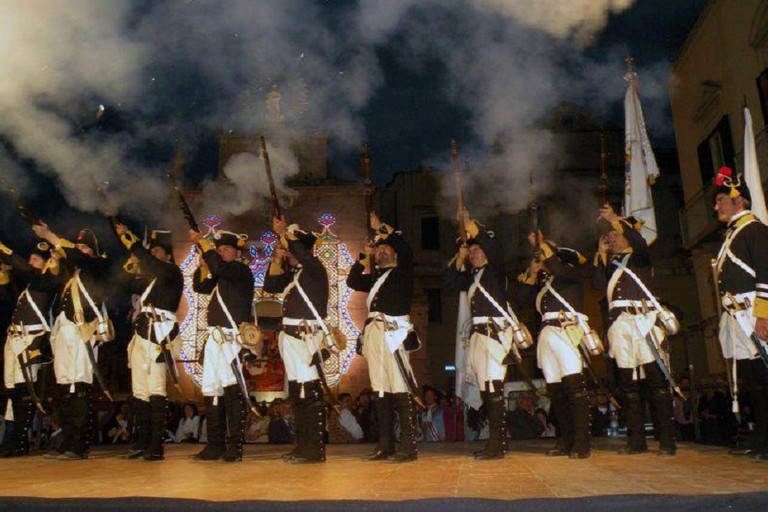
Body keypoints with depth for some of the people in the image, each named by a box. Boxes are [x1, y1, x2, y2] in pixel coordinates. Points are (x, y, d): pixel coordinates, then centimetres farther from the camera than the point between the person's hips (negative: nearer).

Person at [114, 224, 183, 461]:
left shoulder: (172, 273, 0)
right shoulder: (151, 278, 23)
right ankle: (141, 444, 13)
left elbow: (150, 262, -17)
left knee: (155, 389, -12)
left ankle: (157, 447, -11)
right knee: (139, 391, 8)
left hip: (158, 335, -9)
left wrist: (127, 237, -14)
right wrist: (131, 265, 10)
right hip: (141, 335, 9)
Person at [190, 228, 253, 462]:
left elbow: (218, 266, -21)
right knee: (212, 392, 10)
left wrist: (202, 241, -12)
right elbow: (200, 286, 20)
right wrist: (203, 263, 8)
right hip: (214, 339, 9)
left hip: (233, 339, -9)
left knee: (233, 392, -10)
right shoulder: (220, 276, 22)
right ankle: (216, 444, 17)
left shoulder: (241, 271, -4)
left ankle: (235, 446, -7)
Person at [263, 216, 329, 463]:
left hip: (307, 336, -9)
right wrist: (276, 261, 6)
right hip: (291, 336, 9)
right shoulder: (292, 273, 18)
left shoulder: (315, 269, -7)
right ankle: (302, 445, 21)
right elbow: (270, 286, 17)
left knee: (311, 393, -9)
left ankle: (315, 449, -5)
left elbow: (303, 253, -25)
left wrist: (284, 232, -15)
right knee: (296, 393, 12)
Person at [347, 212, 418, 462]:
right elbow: (352, 281, 26)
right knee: (380, 389, 6)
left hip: (393, 332, -6)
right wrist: (365, 257, 22)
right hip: (374, 332, 6)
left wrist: (382, 228, 0)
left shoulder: (401, 272, 10)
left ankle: (409, 447, -10)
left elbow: (405, 250, -5)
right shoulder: (375, 276, 26)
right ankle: (385, 445, 11)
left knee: (401, 390, -10)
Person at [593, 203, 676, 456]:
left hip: (642, 320, -5)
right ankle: (636, 440, 11)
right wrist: (601, 254, 8)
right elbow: (599, 284, 8)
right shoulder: (610, 263, 24)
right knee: (628, 383, 5)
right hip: (619, 323, 5)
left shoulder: (639, 257, 12)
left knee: (656, 380, -8)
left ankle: (667, 441, -6)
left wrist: (616, 219, -12)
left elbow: (640, 242, -11)